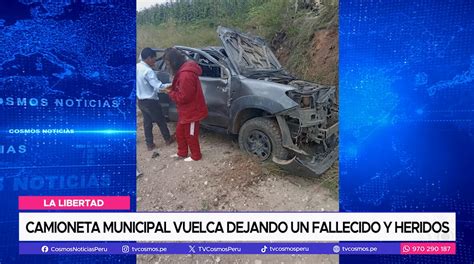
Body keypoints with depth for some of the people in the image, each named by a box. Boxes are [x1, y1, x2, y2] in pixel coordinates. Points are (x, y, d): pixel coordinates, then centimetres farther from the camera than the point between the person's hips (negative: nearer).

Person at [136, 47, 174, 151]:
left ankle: (149, 144, 19)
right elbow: (158, 86, -30)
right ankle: (168, 139, 28)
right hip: (150, 101, -7)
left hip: (141, 101, 7)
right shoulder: (148, 71, -25)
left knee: (147, 122, 15)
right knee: (161, 121, 11)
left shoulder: (137, 67, 0)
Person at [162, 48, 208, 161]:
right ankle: (182, 153, 38)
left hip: (191, 111, -10)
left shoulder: (186, 74, -30)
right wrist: (172, 88, 3)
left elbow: (183, 97, -27)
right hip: (186, 110, 10)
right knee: (180, 132, 21)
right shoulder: (183, 70, 4)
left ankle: (196, 156, 28)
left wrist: (170, 92, -13)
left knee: (190, 135, 9)